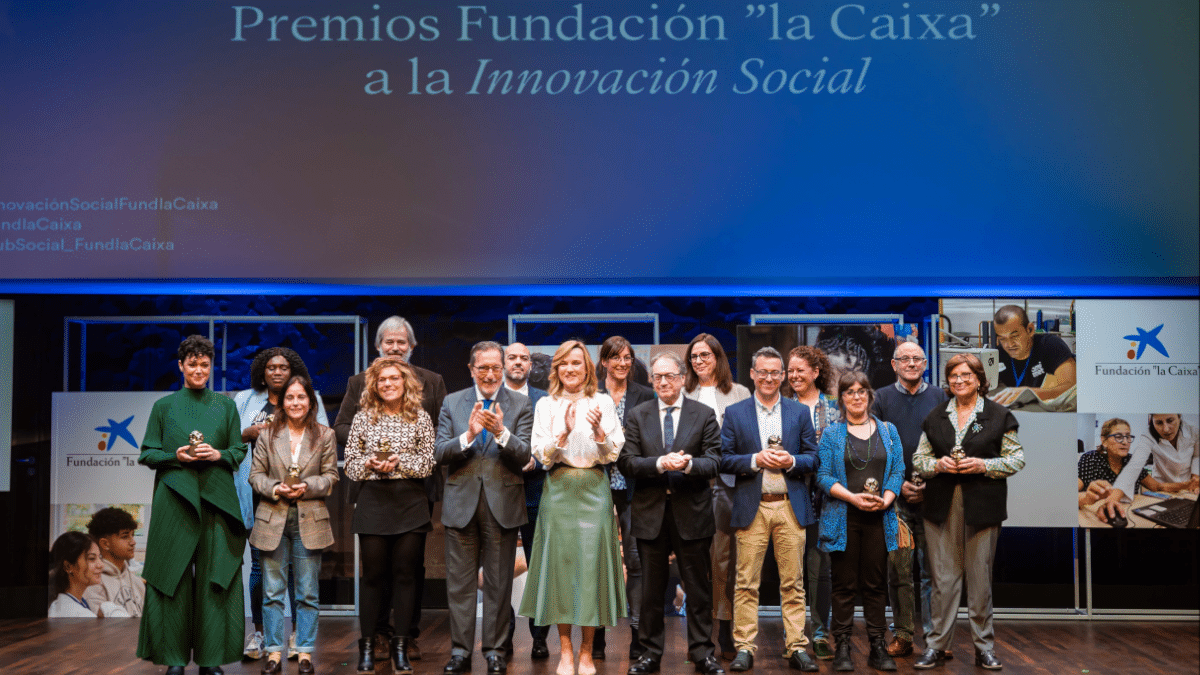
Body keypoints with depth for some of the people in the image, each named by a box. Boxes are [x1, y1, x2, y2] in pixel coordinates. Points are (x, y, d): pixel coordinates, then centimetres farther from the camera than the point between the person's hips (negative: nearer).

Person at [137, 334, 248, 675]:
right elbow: (147, 454, 8)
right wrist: (175, 456, -10)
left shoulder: (226, 405, 13)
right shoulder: (163, 406, 11)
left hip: (216, 499, 1)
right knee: (174, 575, -2)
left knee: (215, 575, -3)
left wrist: (218, 454, -9)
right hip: (175, 499, 0)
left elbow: (239, 450, 11)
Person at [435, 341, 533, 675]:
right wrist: (469, 434, -20)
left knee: (499, 583, 5)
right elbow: (439, 453, -2)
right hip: (461, 502, 1)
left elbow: (524, 455, -8)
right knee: (459, 582, 6)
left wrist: (500, 432, -26)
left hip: (502, 504, -1)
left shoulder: (520, 405, 2)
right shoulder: (452, 403, 7)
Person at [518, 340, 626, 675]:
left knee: (592, 562, -1)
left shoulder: (603, 402, 6)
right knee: (561, 561, 1)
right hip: (559, 492, 0)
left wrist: (597, 428, -16)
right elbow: (542, 455, -2)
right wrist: (565, 432, -18)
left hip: (594, 490, 0)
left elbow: (613, 453, 2)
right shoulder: (546, 405, 6)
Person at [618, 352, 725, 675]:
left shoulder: (704, 415, 3)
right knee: (651, 588, 9)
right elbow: (626, 462, -3)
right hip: (650, 513, 1)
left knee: (698, 587, 6)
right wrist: (660, 464, -19)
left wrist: (689, 464, -24)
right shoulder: (636, 416, 6)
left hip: (692, 513, -1)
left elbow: (715, 462, -3)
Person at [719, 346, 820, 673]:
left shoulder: (800, 412, 11)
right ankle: (744, 648, 6)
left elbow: (814, 458, 9)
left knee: (793, 583, 3)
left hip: (791, 506, 1)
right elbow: (723, 459, 1)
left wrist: (792, 461, -10)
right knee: (746, 582, 0)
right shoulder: (734, 413, 7)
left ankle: (796, 647, 10)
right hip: (752, 508, -1)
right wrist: (756, 460, -13)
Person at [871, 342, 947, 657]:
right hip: (895, 496, 0)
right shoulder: (881, 398, 8)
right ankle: (902, 635, 10)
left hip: (933, 496, 0)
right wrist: (898, 484, -6)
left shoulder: (939, 397, 9)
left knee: (934, 570, 2)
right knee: (897, 570, 2)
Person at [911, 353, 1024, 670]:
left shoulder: (999, 415, 5)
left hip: (982, 507, -2)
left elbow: (1017, 459, 3)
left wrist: (983, 465, -12)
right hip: (942, 507, 2)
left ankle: (985, 647, 14)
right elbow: (918, 460, 15)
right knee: (943, 577, 2)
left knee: (980, 578, 3)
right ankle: (937, 645, 9)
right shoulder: (935, 418, 13)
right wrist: (938, 464, -7)